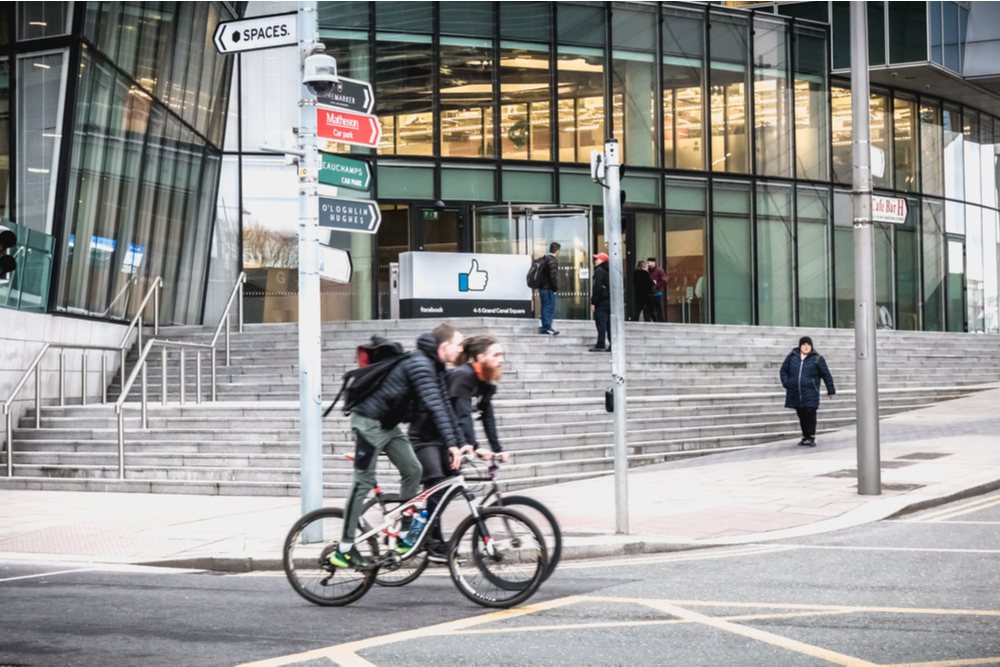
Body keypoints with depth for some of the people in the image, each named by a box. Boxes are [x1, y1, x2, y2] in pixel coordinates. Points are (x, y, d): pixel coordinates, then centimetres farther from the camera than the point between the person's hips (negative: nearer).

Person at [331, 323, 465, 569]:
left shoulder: (434, 367, 7)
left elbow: (445, 406, 11)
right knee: (364, 482, -8)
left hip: (388, 424, 10)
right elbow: (434, 406, -32)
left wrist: (460, 441, 6)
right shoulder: (420, 364, -24)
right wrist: (451, 444, -36)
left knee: (413, 470, 4)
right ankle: (344, 550, -4)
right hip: (369, 422, -10)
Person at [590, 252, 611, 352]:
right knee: (609, 324, 10)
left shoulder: (599, 271, -11)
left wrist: (593, 302, -15)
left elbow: (597, 287, -18)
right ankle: (612, 345, 10)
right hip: (610, 301, 9)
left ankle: (600, 345, -8)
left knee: (601, 324, -7)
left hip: (601, 302, -9)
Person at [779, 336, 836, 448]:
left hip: (810, 392, -3)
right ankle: (805, 437, 16)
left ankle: (811, 437, -10)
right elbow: (784, 370, 18)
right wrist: (785, 382, 1)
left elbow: (826, 374, 4)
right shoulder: (792, 357, 8)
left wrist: (830, 390, 4)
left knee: (810, 412, -13)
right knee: (801, 415, 7)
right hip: (795, 392, 3)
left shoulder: (817, 358, 1)